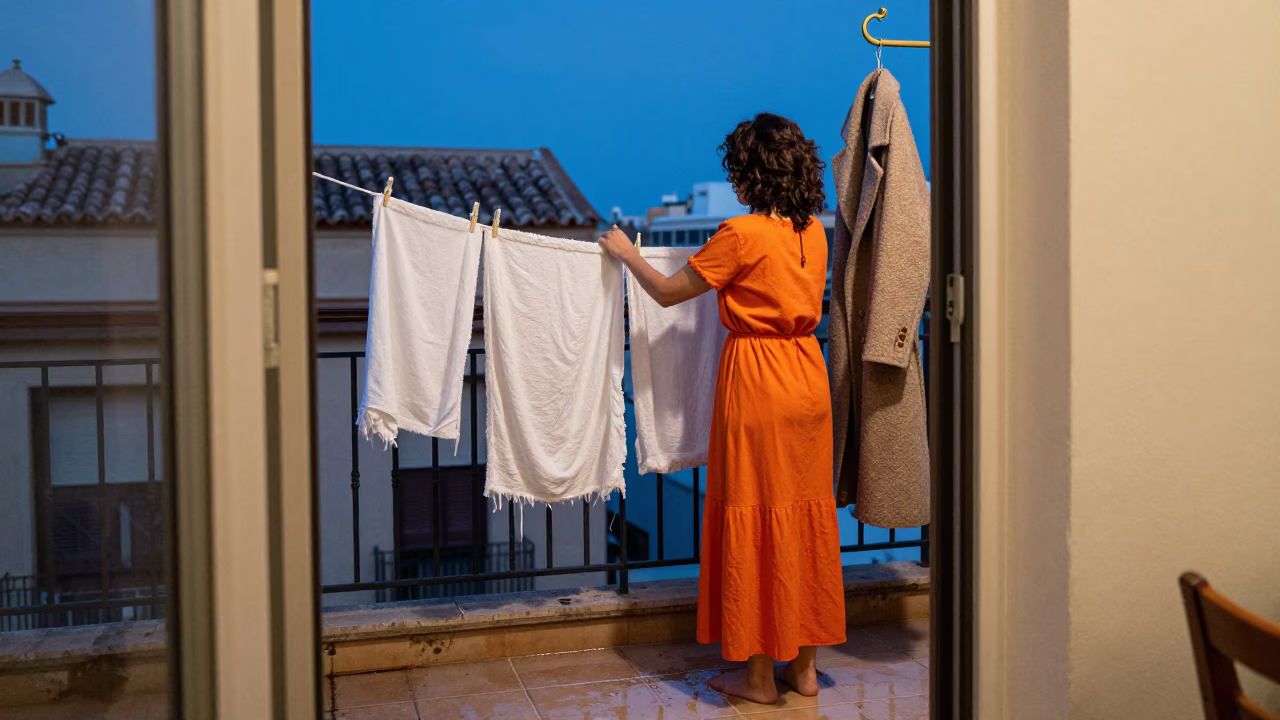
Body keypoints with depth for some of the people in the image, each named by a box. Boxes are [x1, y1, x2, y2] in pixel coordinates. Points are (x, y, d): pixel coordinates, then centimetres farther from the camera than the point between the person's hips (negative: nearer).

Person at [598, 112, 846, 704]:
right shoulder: (814, 232, 5)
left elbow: (667, 292, -5)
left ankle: (758, 674, 13)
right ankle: (803, 663, 22)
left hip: (756, 385, -7)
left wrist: (626, 253, 12)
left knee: (752, 521, 3)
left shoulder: (741, 235, -15)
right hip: (808, 380, 7)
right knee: (804, 516, 13)